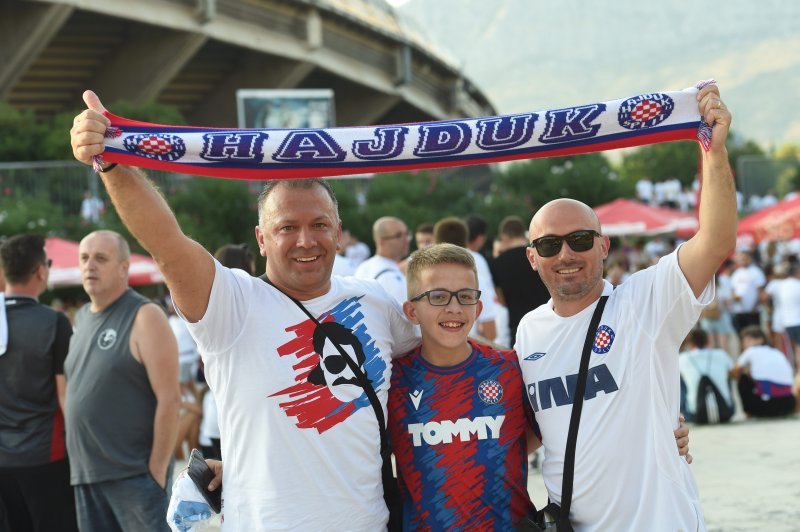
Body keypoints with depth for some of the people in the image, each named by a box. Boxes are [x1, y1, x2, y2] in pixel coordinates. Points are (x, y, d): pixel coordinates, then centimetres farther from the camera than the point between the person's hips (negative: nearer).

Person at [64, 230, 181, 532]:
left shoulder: (145, 317, -8)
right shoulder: (82, 318, 14)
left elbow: (169, 399, -13)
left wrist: (157, 469, -15)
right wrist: (78, 466, 11)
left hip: (134, 476, -7)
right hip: (85, 476, 7)